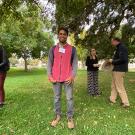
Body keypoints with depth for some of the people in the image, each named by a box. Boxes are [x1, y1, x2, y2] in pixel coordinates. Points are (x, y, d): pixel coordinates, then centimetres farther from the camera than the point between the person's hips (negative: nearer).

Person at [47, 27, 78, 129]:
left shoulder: (72, 49, 2)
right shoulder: (53, 49, 7)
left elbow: (75, 63, 0)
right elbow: (49, 62, 6)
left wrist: (72, 76, -10)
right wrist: (49, 75, -4)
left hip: (68, 78, -1)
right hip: (56, 78, 2)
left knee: (69, 98, 5)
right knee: (57, 98, 12)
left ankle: (70, 117, 19)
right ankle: (58, 116, 26)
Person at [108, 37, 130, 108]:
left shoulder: (122, 47, -14)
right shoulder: (119, 48, 16)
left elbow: (122, 59, -25)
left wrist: (112, 61, -13)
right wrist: (112, 61, 7)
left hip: (119, 70, -10)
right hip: (116, 69, 10)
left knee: (120, 87, -4)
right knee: (114, 85, 16)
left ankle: (126, 103, 5)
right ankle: (112, 99, 26)